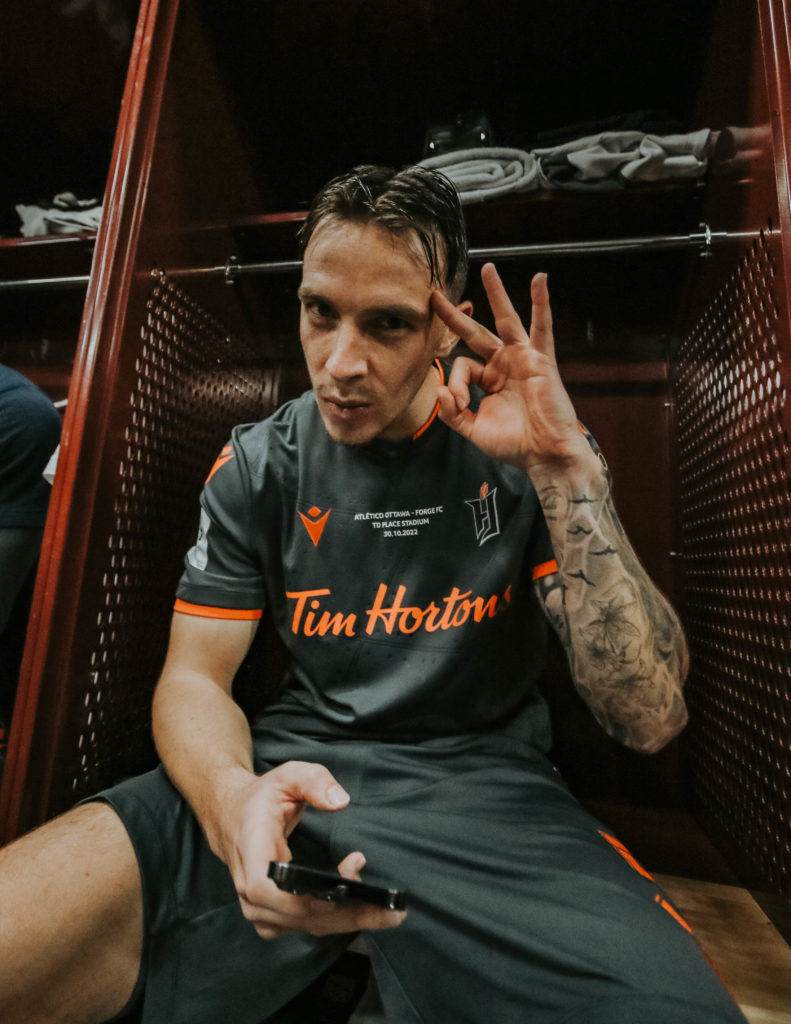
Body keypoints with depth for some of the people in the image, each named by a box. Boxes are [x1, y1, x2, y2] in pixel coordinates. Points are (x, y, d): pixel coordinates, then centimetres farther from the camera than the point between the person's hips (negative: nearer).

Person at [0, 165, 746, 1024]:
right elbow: (193, 678, 0)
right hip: (296, 766, 2)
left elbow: (649, 717, -13)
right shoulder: (257, 464, 0)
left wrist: (565, 471, -24)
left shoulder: (516, 453, -7)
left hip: (481, 782, 0)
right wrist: (231, 793, -23)